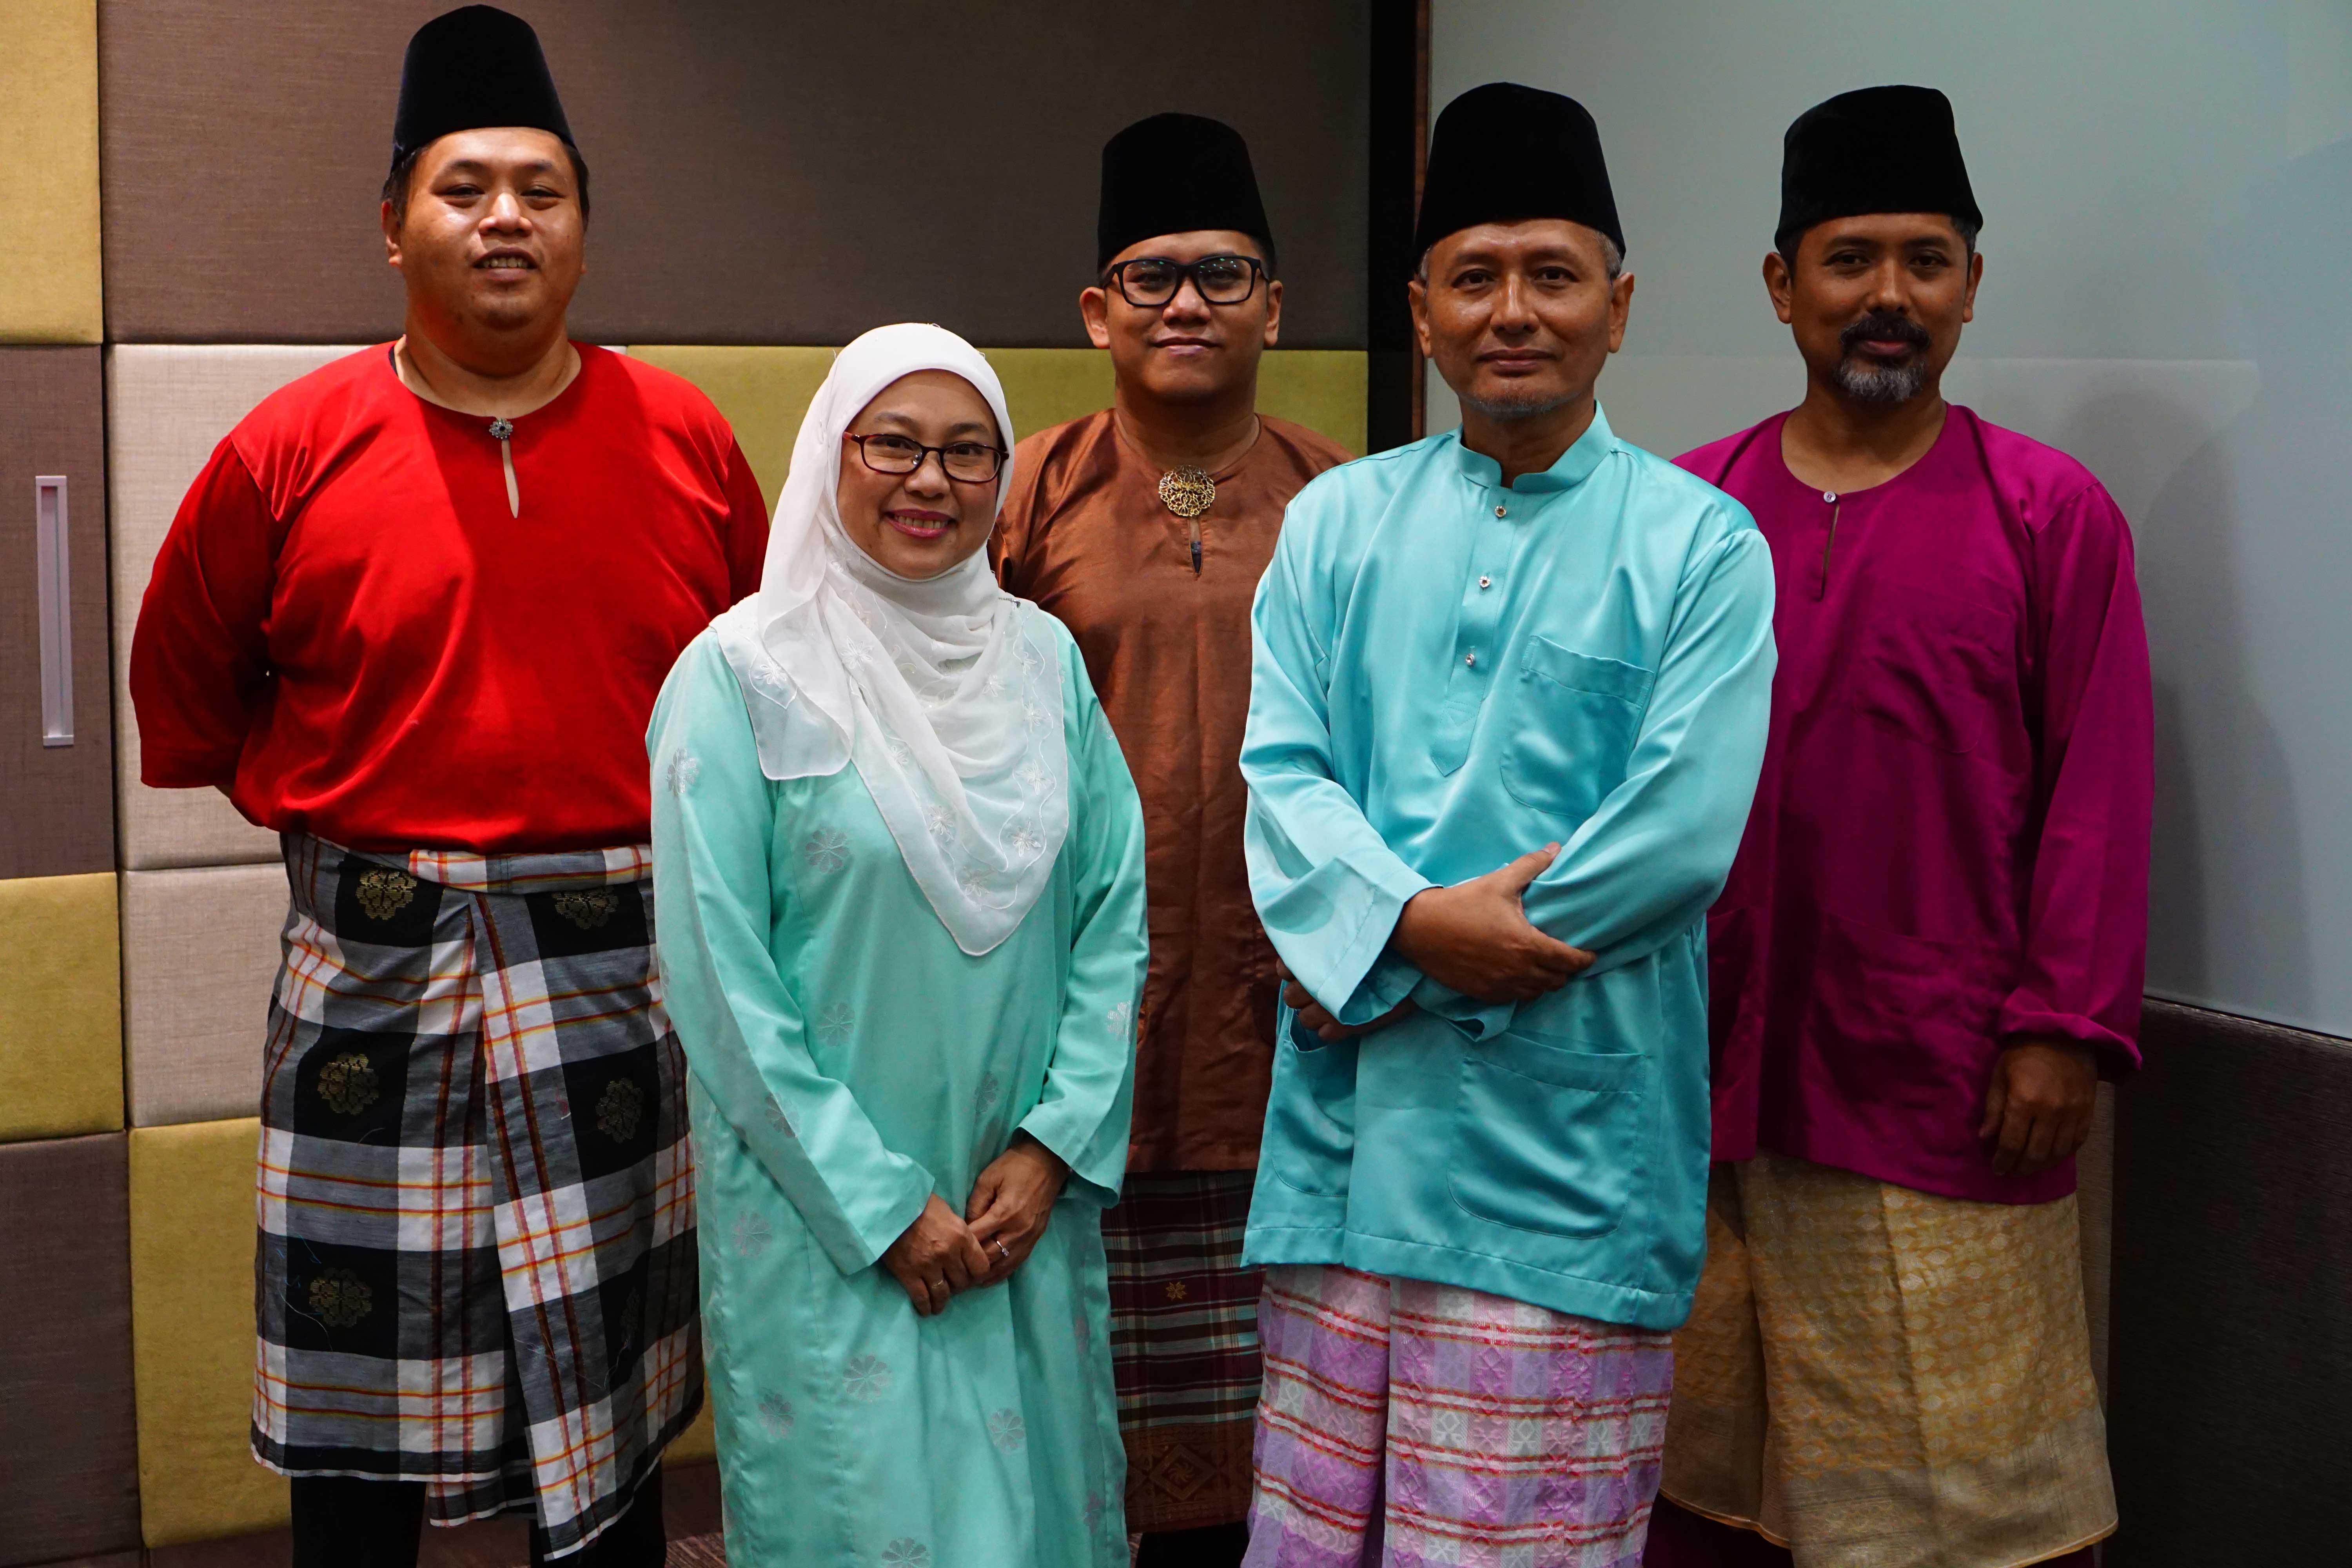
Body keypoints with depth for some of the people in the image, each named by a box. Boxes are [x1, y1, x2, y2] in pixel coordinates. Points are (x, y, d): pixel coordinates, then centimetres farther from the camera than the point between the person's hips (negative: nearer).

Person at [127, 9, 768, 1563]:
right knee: (360, 1440, 8)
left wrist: (678, 827, 10)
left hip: (623, 972, 1)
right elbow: (184, 685, 14)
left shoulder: (682, 438, 1)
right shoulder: (292, 449, -1)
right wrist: (316, 810, 10)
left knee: (609, 1431, 11)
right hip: (375, 980, 0)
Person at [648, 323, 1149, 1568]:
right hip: (824, 1220, -4)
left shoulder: (1042, 658, 4)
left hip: (1031, 1206, 4)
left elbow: (1116, 912, 4)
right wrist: (883, 1207, -12)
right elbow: (720, 975, -11)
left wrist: (1053, 1147, -6)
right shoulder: (742, 673, -9)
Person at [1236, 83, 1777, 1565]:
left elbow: (1685, 834, -10)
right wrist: (1414, 920, -17)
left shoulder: (1702, 542, 0)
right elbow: (1282, 772, 3)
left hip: (1569, 1137, -3)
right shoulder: (1337, 523, 12)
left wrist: (1389, 972, -10)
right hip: (1349, 1126, 3)